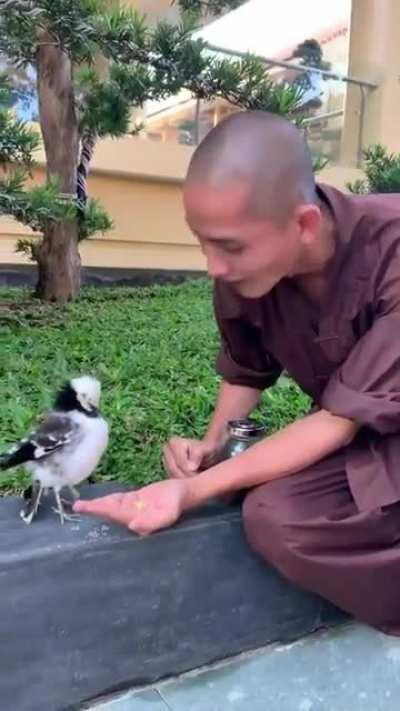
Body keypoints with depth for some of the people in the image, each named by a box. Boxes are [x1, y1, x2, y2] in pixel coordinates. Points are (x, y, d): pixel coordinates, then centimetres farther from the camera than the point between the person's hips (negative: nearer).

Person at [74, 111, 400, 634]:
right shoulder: (243, 273, -14)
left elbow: (341, 420, -27)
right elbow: (247, 373, 5)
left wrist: (192, 491, -28)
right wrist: (212, 443, -13)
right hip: (356, 436, 3)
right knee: (273, 518, -26)